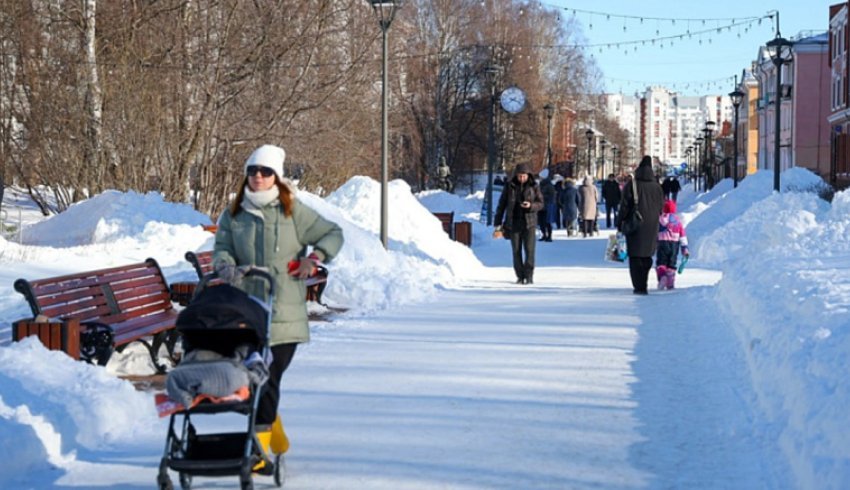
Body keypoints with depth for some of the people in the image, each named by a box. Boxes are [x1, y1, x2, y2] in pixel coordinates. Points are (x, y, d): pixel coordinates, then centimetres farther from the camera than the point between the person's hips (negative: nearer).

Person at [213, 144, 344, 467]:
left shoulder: (294, 211, 6)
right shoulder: (233, 215, 14)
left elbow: (333, 234, 12)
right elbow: (221, 250, 6)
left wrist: (314, 257, -5)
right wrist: (227, 268, -16)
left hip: (285, 313, -3)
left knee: (268, 378, -10)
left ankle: (258, 448, -8)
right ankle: (276, 439, 25)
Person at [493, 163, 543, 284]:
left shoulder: (534, 187, 1)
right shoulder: (509, 186, 2)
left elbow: (540, 203, 4)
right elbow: (501, 205, 5)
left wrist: (531, 205, -20)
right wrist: (498, 225, 3)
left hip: (529, 223, -1)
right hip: (513, 223, 1)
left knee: (529, 250, -10)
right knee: (516, 251, 3)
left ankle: (529, 276, -6)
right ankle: (520, 276, 10)